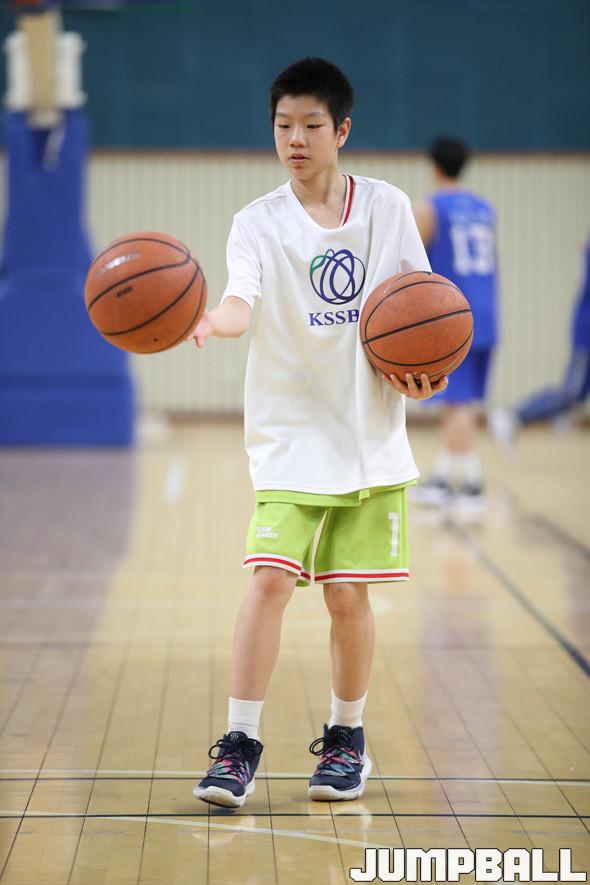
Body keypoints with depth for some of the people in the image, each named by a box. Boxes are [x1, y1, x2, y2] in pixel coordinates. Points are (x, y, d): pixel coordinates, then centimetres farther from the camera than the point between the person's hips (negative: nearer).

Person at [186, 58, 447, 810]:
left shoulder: (388, 207, 3)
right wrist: (211, 320, -45)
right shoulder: (258, 224, -4)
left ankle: (346, 738, 21)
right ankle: (239, 744, -5)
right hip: (290, 435, -1)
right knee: (270, 579, -13)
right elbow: (243, 301, -23)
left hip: (371, 434, 1)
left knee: (348, 594, 4)